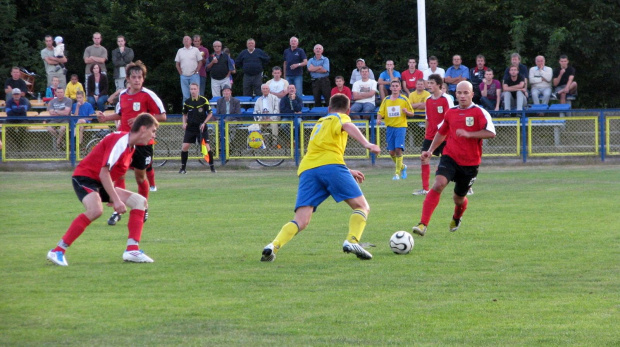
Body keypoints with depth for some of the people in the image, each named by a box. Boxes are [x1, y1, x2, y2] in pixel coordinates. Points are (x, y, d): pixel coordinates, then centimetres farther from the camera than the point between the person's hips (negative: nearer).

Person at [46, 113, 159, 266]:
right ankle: (57, 251, -31)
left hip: (101, 183, 10)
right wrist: (116, 200, -25)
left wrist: (114, 197, 16)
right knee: (96, 210, -37)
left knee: (140, 201, 6)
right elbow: (103, 173, -24)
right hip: (85, 177, -10)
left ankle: (132, 250, 0)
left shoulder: (131, 146, 10)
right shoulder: (120, 141, -20)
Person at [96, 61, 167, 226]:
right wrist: (106, 118, 9)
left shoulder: (148, 95, -8)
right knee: (118, 174, -7)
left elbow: (162, 116, -9)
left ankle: (143, 210, 26)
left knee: (140, 176, 6)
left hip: (142, 142, -4)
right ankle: (117, 211, -3)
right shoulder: (122, 95, 8)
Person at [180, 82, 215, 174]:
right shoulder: (187, 102, 3)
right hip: (190, 128, 3)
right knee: (184, 147, -7)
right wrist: (184, 123, 1)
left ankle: (212, 166, 5)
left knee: (206, 147, -10)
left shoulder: (204, 100, -6)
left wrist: (204, 123, -11)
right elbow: (184, 114, 18)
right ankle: (183, 168, 6)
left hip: (201, 128, -3)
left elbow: (210, 114, 1)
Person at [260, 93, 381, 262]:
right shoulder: (340, 118, 18)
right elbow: (347, 126, -8)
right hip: (331, 165, -5)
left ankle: (273, 246, -26)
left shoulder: (320, 123, 38)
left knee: (300, 221, -4)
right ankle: (352, 241, -21)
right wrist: (367, 144, -22)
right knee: (362, 207, 2)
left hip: (307, 169, 5)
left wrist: (348, 172, 56)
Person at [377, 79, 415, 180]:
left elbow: (412, 114, 5)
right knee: (392, 152, 3)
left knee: (398, 149, -15)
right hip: (390, 127, 3)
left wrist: (407, 112, -17)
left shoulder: (404, 99, 2)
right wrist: (379, 119, -14)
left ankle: (397, 173, -9)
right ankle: (402, 166, 30)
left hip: (400, 127, -3)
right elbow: (380, 112, 8)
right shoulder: (386, 100, 10)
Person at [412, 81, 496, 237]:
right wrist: (431, 150, 13)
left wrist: (468, 134, -26)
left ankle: (456, 218, 50)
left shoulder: (479, 112, -7)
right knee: (438, 184, -24)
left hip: (470, 163, -2)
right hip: (450, 157, 2)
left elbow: (491, 133, -19)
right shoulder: (451, 113, 7)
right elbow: (441, 132, 23)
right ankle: (423, 224, -28)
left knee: (458, 198, 11)